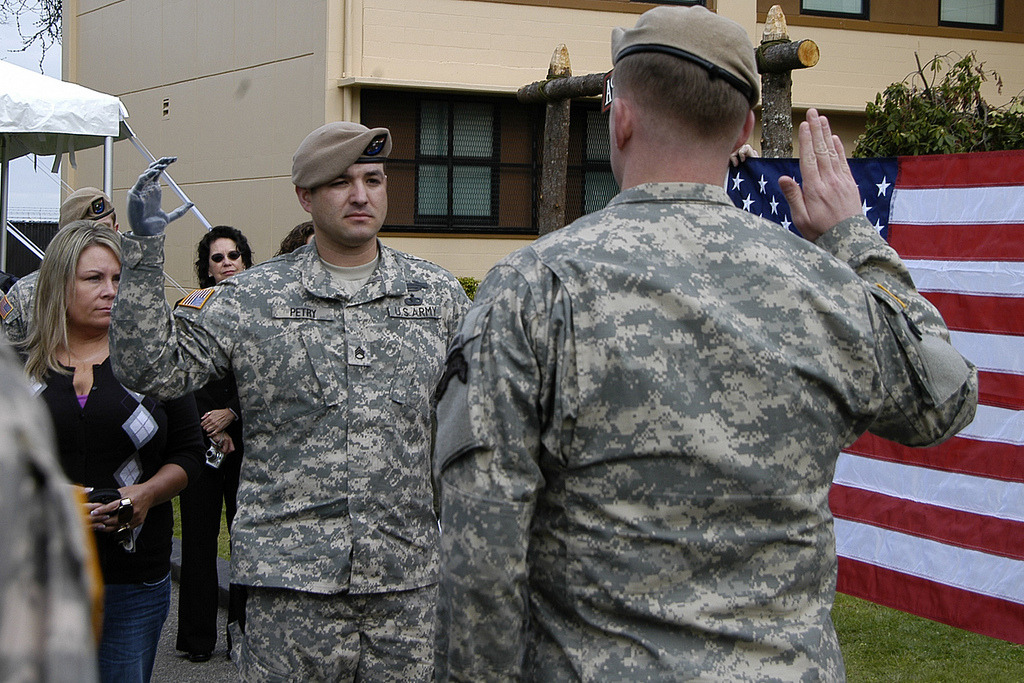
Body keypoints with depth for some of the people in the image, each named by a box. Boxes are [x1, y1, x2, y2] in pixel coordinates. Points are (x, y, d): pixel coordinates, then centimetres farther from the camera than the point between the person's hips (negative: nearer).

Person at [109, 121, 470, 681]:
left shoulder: (438, 293, 9)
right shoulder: (251, 299, 3)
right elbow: (150, 370, -2)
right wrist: (144, 251, -9)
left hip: (409, 578, 2)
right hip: (291, 577, -2)